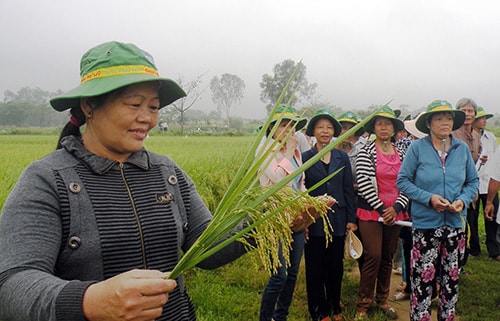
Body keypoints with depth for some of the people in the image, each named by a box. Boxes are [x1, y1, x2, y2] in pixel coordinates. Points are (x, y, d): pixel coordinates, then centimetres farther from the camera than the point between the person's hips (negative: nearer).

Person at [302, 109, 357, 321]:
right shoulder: (305, 158, -1)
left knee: (336, 266, 11)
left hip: (337, 220, 2)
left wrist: (351, 219, 3)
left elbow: (348, 190, 7)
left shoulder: (342, 157, 6)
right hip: (314, 222, -2)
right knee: (315, 268, 6)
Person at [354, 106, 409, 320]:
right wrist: (382, 209, -13)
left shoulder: (401, 154, 8)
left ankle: (382, 300, 29)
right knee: (373, 257, -8)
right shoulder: (365, 153, -4)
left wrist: (396, 208, -9)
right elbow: (364, 184, -12)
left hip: (394, 213, 4)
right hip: (371, 213, -4)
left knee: (388, 257, 12)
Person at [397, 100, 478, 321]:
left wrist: (463, 200, -8)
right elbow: (402, 181, -6)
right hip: (425, 223, -3)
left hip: (455, 222, 4)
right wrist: (429, 198, -17)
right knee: (423, 278, 0)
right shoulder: (417, 148, -6)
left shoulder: (462, 148, 4)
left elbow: (473, 181, 11)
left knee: (451, 277, 14)